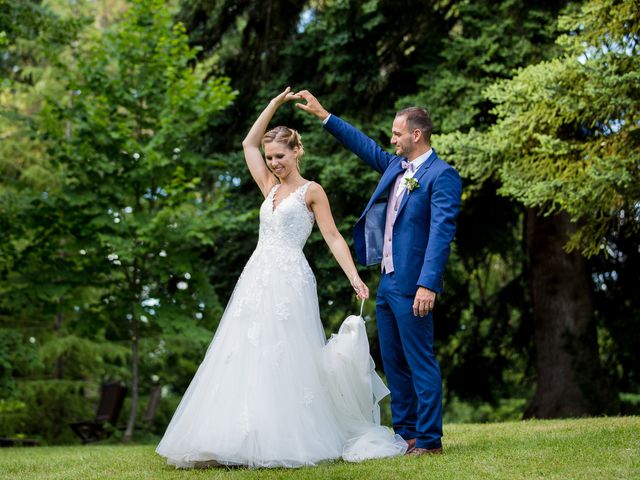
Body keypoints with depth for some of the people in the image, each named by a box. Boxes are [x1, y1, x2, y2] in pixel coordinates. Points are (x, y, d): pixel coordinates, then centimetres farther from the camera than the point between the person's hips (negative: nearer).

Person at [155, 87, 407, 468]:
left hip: (290, 280, -7)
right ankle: (253, 439, 1)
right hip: (257, 279, 7)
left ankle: (293, 441, -7)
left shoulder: (311, 191, 2)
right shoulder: (270, 189, 19)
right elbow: (249, 144, 24)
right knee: (249, 360, 0)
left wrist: (355, 277, -13)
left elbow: (333, 237, -3)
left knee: (287, 360, -10)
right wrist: (274, 105, 22)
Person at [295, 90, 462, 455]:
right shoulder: (396, 166, 13)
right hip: (387, 281, 9)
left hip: (412, 285, -9)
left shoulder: (442, 175, -12)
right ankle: (405, 433, 21)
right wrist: (324, 116, 29)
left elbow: (441, 232, -19)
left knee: (420, 361, -4)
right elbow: (366, 147, 28)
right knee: (393, 362, 13)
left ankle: (429, 439, 2)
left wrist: (428, 284, -26)